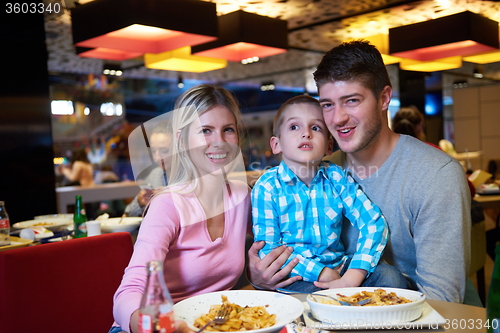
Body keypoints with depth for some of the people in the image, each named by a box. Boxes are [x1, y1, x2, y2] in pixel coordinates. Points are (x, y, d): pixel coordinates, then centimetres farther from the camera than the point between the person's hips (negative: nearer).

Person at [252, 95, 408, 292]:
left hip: (339, 267, 3)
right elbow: (267, 249, -12)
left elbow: (373, 222, -7)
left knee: (392, 277, -19)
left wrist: (353, 277, -20)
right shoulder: (268, 187, -8)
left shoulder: (337, 178, 0)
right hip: (296, 278, -3)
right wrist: (322, 273, -19)